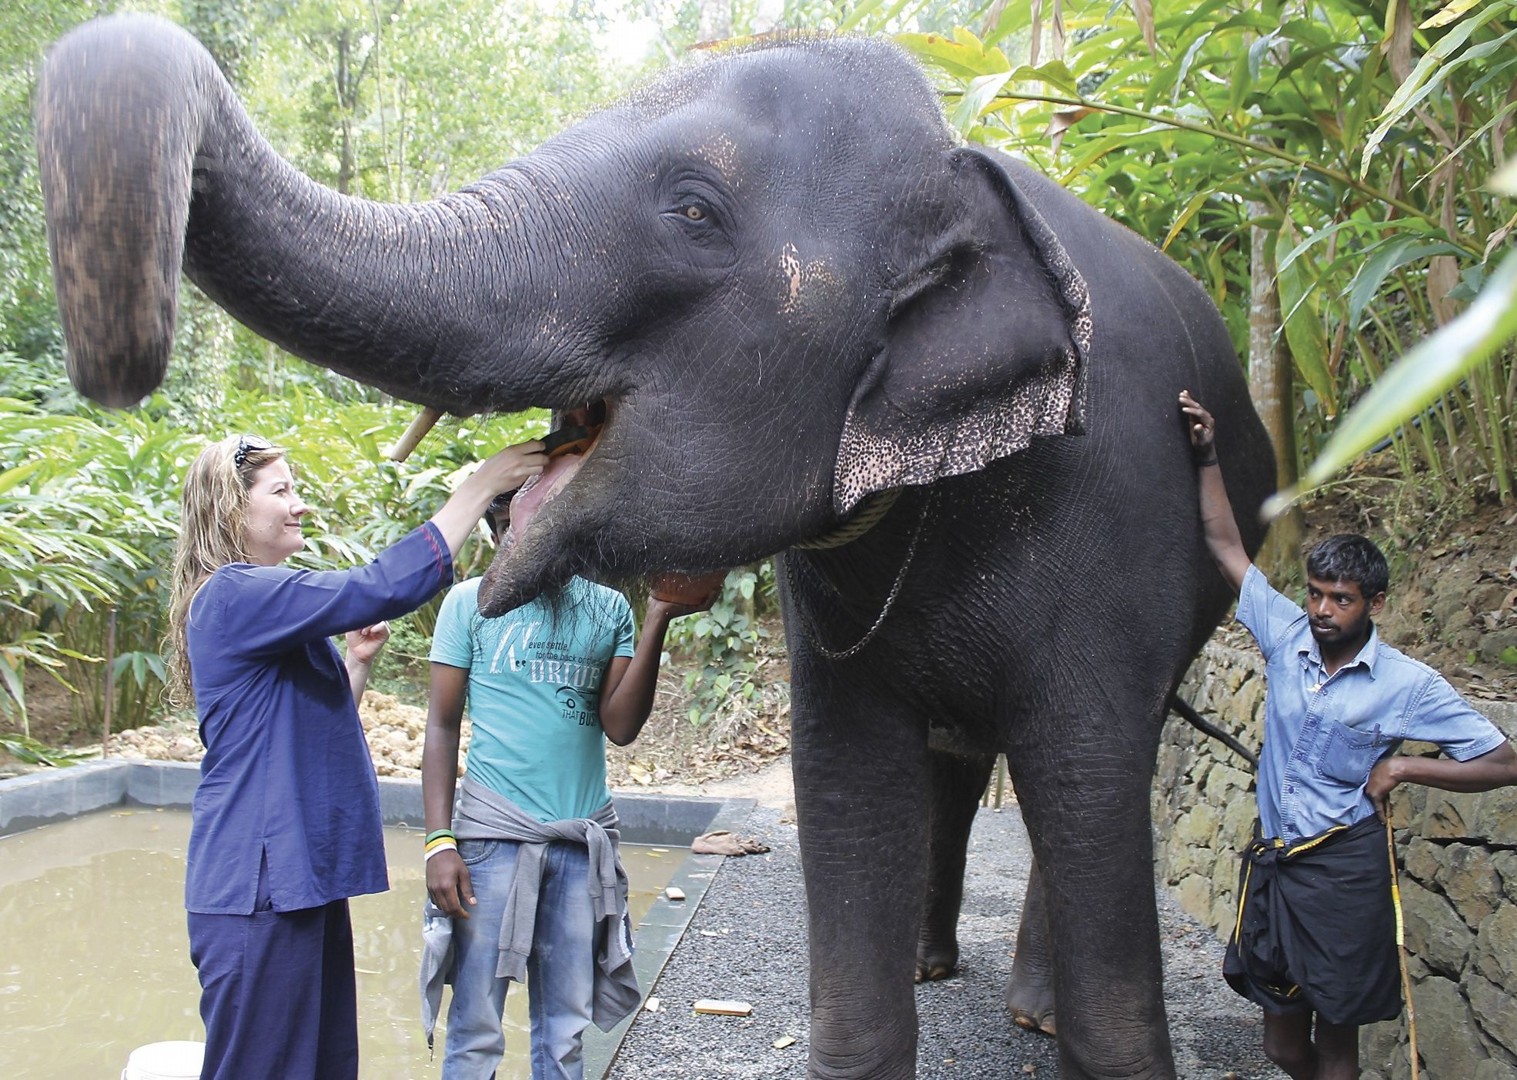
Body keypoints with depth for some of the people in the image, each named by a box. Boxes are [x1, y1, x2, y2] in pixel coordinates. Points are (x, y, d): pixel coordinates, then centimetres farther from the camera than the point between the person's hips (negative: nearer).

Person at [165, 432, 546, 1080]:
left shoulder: (263, 598, 17)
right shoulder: (234, 596, -14)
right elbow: (385, 588, -24)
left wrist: (357, 659, 9)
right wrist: (481, 485, -19)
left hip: (304, 874, 10)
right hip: (259, 883, -10)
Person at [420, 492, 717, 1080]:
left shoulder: (609, 606, 9)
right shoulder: (471, 601, 4)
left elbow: (620, 726, -1)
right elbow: (442, 725, 2)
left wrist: (658, 620, -10)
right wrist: (439, 841, -7)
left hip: (586, 841, 2)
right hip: (495, 832, -2)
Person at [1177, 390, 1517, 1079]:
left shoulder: (1408, 685, -7)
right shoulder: (1286, 636, 1)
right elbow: (1225, 545, 2)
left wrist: (1402, 767, -11)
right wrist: (1208, 456, -3)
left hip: (1344, 866, -3)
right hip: (1270, 858, 4)